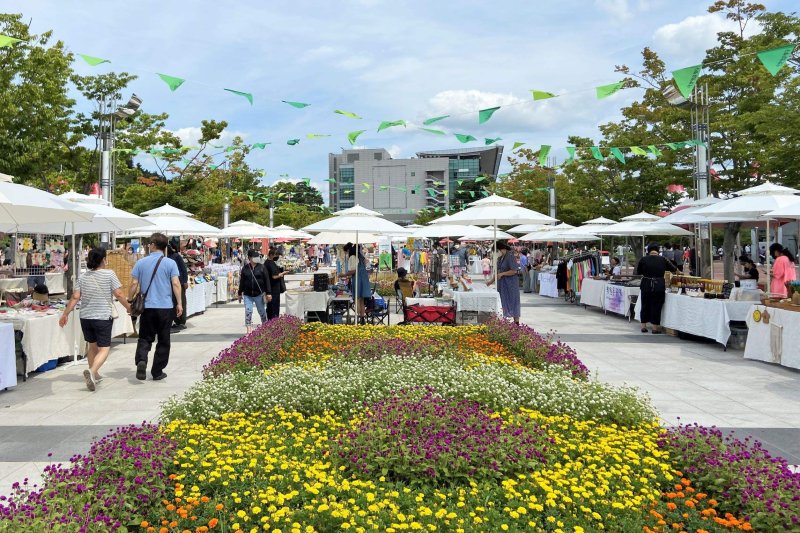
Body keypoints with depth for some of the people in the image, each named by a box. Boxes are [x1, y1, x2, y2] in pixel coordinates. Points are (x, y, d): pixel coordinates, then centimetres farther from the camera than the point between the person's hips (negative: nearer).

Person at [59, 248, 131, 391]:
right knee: (104, 349, -3)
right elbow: (119, 294, -9)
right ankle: (92, 371, -26)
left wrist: (65, 314, 8)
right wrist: (128, 307, 6)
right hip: (103, 317, -5)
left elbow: (75, 297, 1)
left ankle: (94, 375, 30)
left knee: (93, 346, 21)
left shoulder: (83, 277, 6)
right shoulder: (109, 274, -7)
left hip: (85, 317, 5)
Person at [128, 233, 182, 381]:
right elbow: (176, 284, -8)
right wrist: (179, 303, -4)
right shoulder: (170, 263, -2)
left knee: (145, 338, 10)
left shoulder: (141, 262, 2)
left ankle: (141, 361, -16)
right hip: (166, 307, -1)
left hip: (147, 307, 1)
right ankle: (157, 372, 13)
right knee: (163, 341, 10)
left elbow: (134, 284, 2)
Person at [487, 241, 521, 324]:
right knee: (504, 303, 8)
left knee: (512, 303, -1)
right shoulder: (500, 258, 11)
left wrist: (502, 274, -17)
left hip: (510, 285, -8)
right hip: (502, 284, 8)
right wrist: (492, 281, 11)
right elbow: (497, 271, 18)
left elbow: (514, 271, -19)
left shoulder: (510, 257, -14)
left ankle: (516, 322, 8)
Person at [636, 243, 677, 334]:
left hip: (646, 285, 1)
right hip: (659, 286, -1)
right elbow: (674, 269, 17)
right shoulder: (662, 260, 1)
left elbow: (638, 273, 9)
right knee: (656, 307, 6)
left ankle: (643, 326, 16)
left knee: (645, 306, 13)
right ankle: (655, 327, 10)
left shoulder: (643, 259, -2)